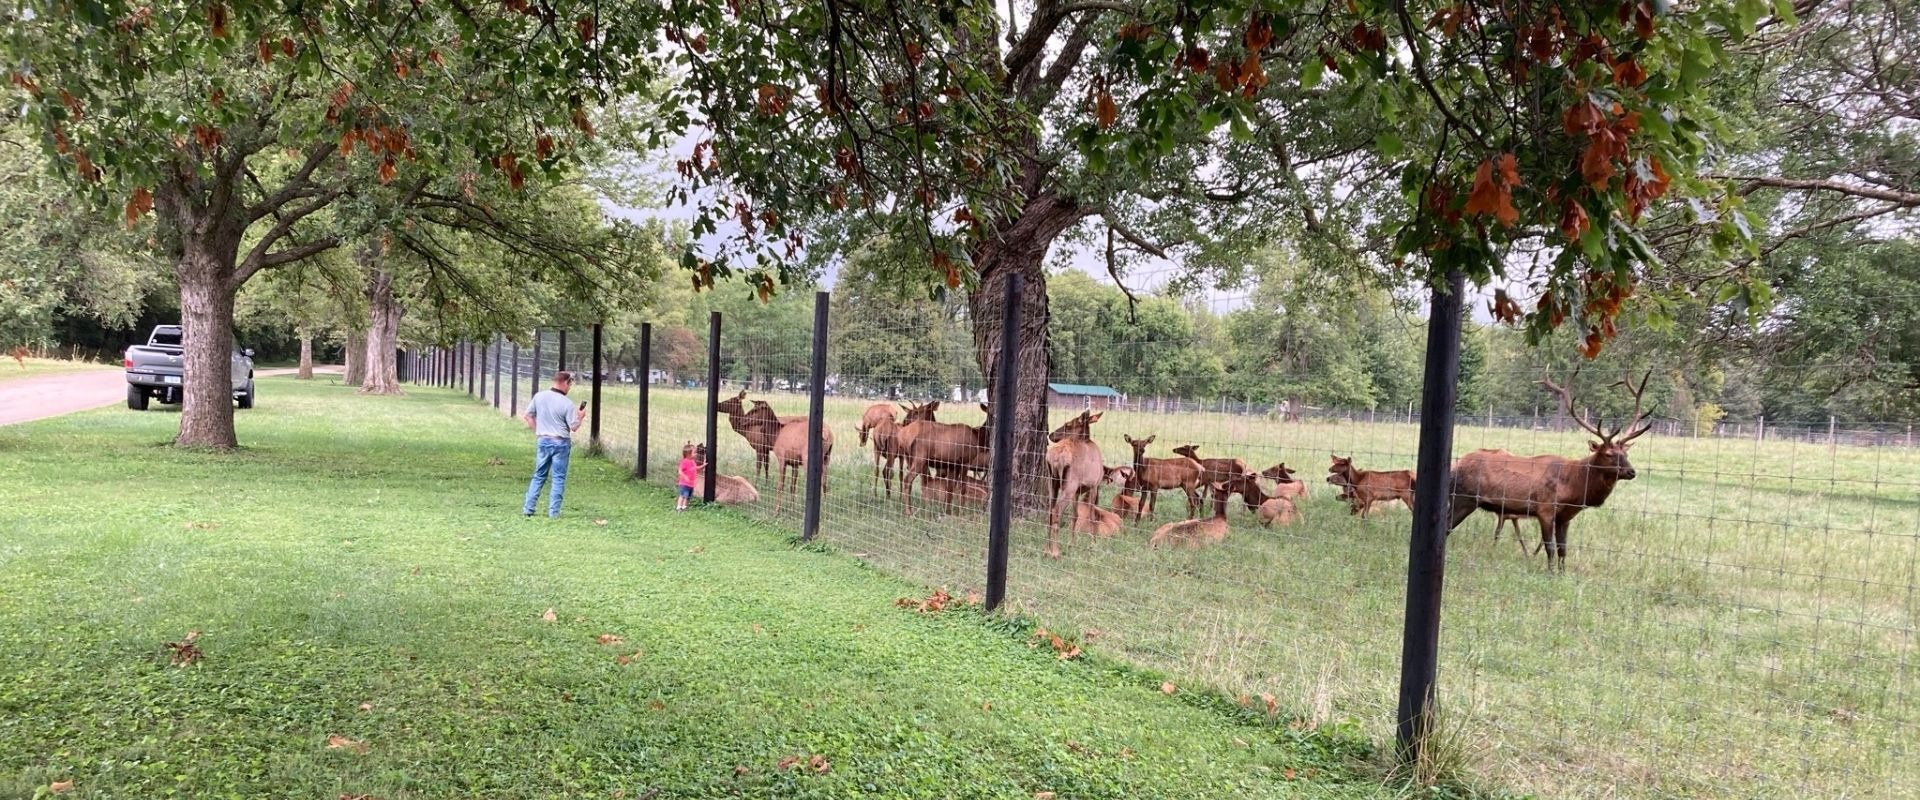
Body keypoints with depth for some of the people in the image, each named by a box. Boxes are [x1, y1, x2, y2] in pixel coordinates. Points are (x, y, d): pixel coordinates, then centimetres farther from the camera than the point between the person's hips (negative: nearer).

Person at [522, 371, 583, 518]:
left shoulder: (539, 396, -2)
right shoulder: (567, 403, -14)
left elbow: (528, 416, 6)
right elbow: (574, 427, -11)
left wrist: (537, 431, 15)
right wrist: (580, 417, 8)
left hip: (543, 440, 4)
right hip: (560, 443, -4)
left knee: (539, 475, 14)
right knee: (558, 478, 5)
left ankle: (527, 508, 12)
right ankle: (553, 511, 4)